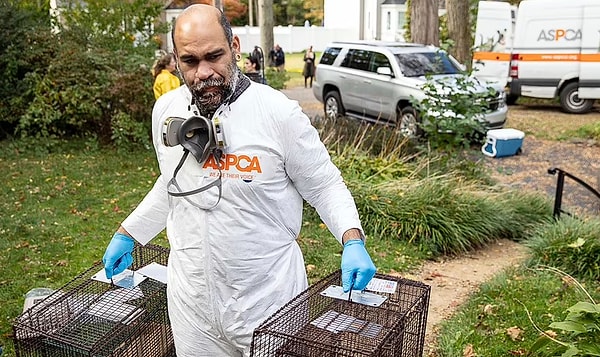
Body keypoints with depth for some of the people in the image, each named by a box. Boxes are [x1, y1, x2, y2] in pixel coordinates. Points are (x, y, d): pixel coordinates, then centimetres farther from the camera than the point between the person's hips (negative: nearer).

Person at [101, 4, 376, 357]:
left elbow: (325, 186, -7)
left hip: (269, 294, -4)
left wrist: (352, 241, -22)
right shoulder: (166, 110, -1)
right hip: (191, 298, 5)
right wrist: (127, 234, 18)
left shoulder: (279, 112, -16)